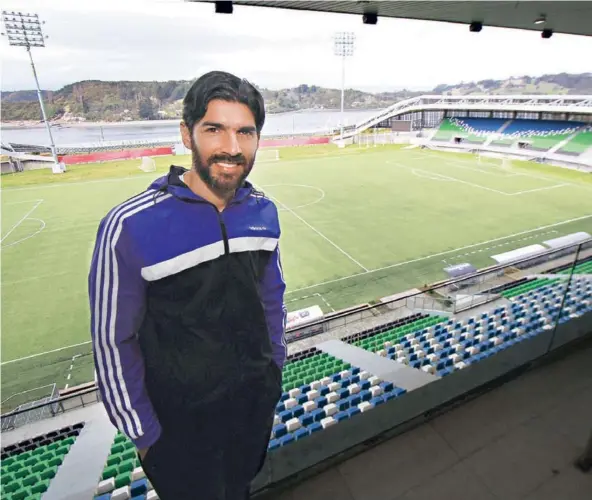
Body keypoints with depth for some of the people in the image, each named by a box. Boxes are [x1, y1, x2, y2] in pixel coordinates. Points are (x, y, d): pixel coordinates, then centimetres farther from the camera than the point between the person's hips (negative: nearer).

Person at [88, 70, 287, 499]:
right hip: (180, 422, -3)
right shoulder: (130, 226, -25)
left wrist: (275, 366, 9)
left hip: (258, 399, 4)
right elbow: (113, 340, -15)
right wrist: (142, 432, -6)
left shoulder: (264, 212, -11)